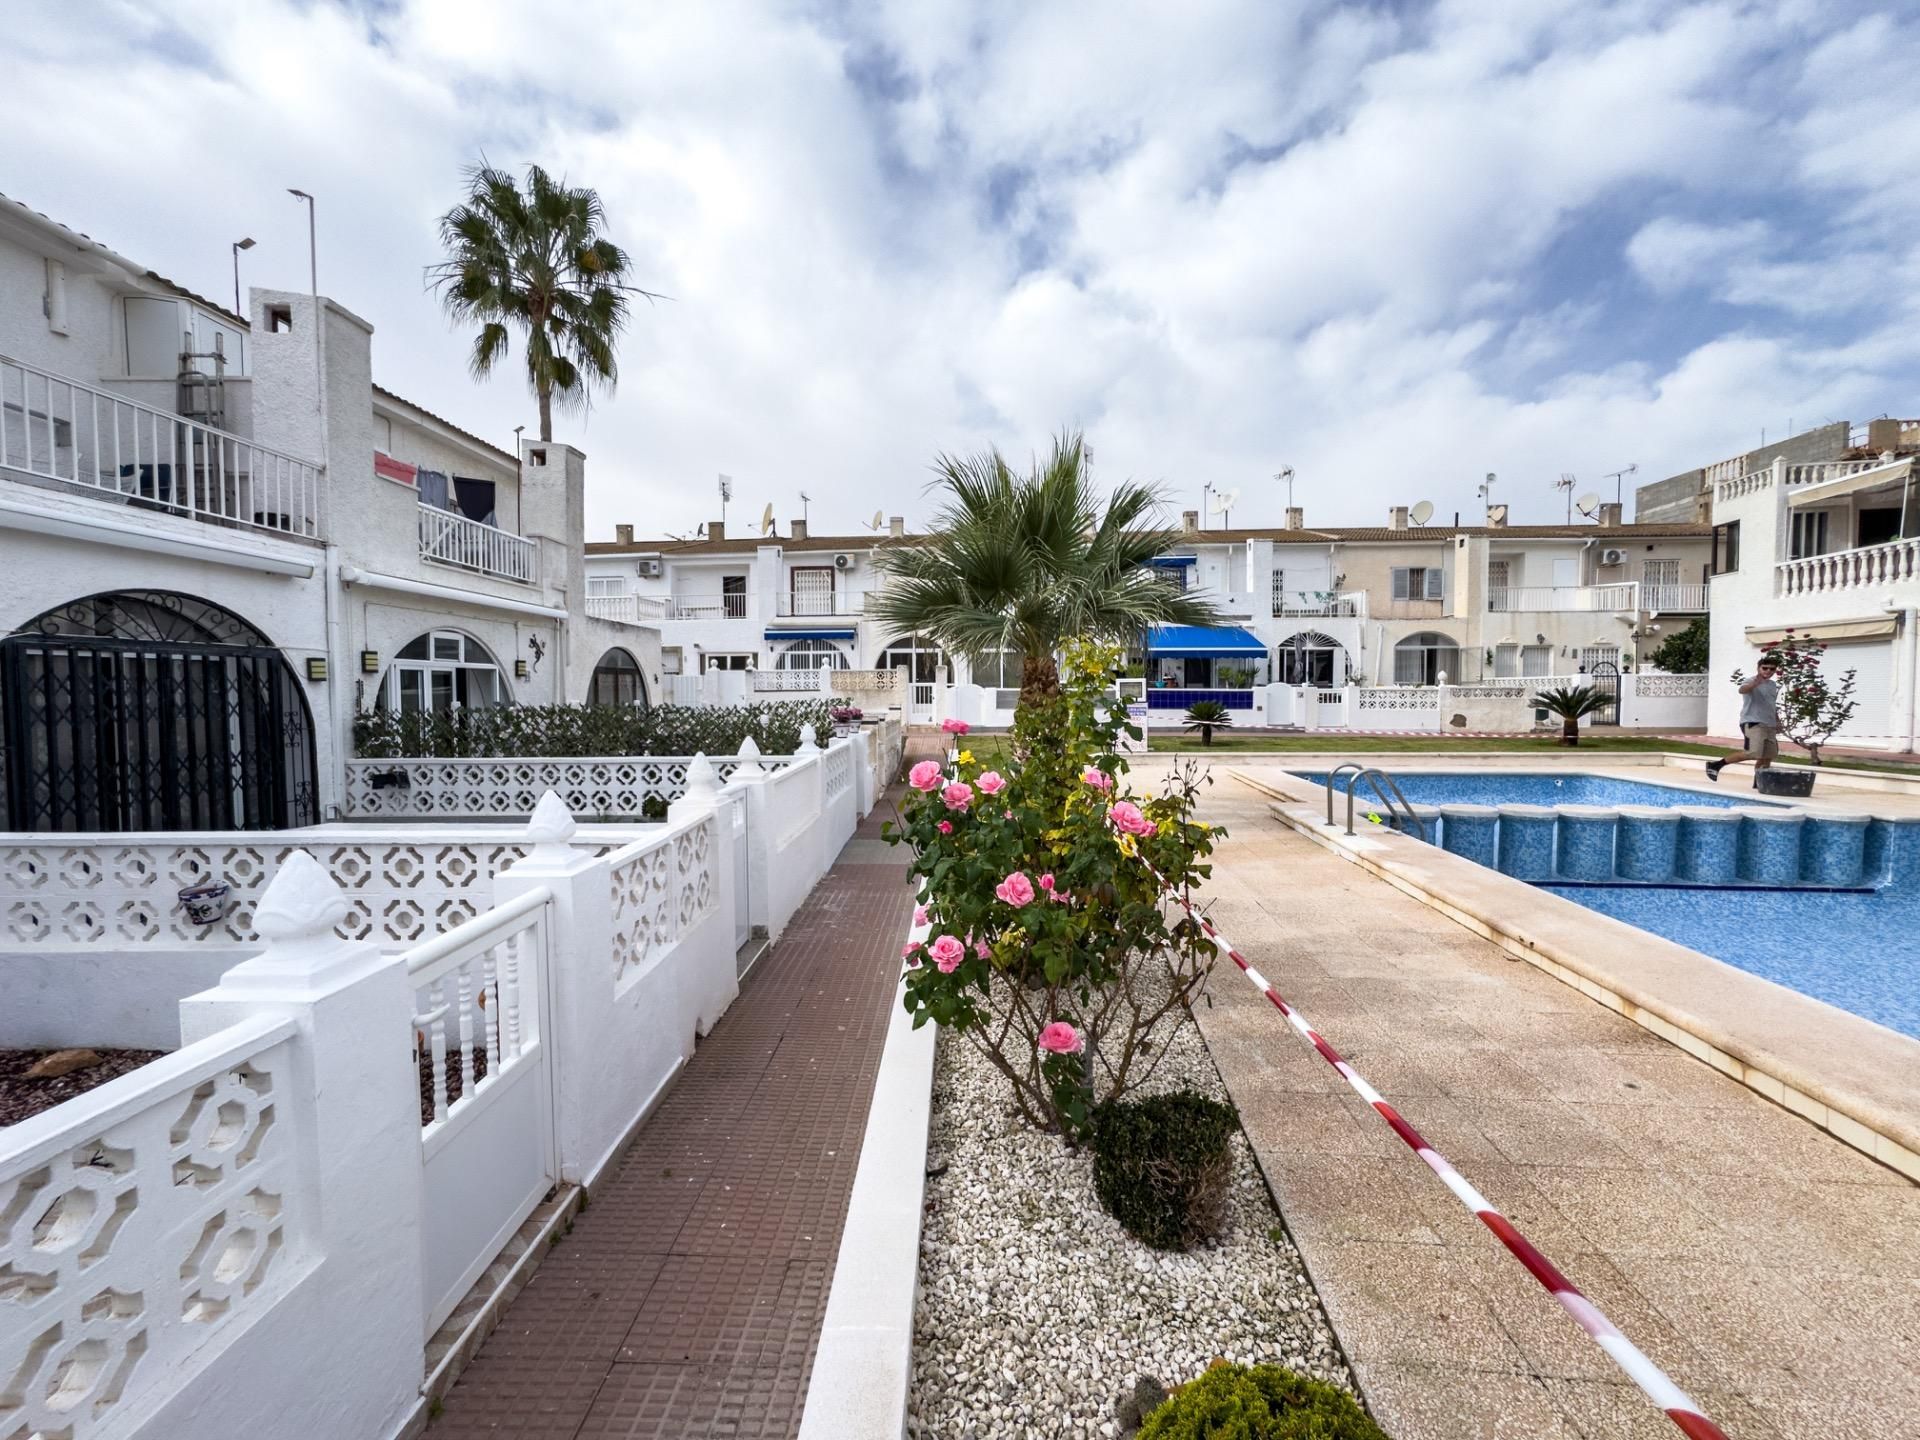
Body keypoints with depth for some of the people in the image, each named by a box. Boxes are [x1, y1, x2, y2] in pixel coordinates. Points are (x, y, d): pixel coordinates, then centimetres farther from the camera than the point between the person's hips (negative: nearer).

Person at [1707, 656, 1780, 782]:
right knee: (1752, 753, -21)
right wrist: (1754, 684, -56)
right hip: (1752, 723, -9)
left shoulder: (1773, 685, 17)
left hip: (1769, 725, 9)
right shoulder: (1752, 682, -10)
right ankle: (1716, 764, -12)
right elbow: (1742, 690, -36)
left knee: (1768, 756, 8)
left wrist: (1777, 721, 27)